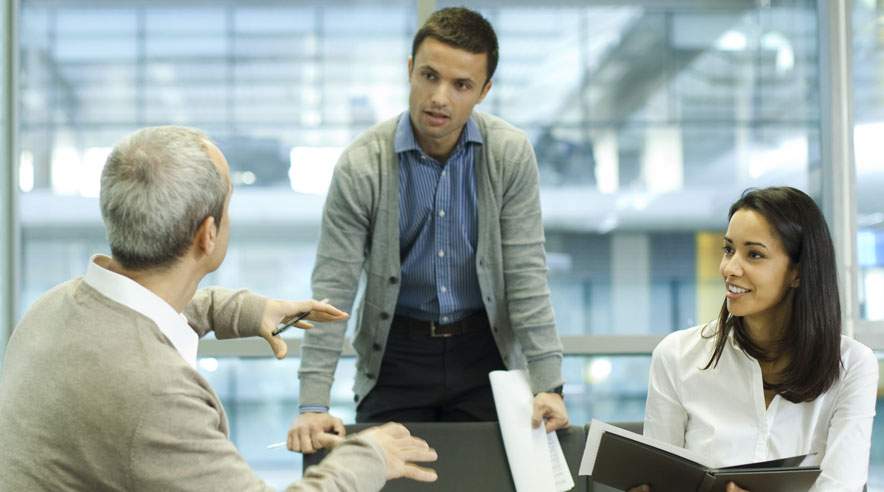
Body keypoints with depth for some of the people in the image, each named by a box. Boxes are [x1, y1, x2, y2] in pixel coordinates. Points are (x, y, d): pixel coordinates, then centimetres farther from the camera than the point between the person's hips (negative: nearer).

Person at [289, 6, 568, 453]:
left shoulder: (511, 154, -11)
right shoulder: (361, 165, -14)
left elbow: (526, 276, -10)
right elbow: (332, 289, -14)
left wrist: (547, 384, -17)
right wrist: (313, 405, -20)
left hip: (485, 349, 1)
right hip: (396, 355, -1)